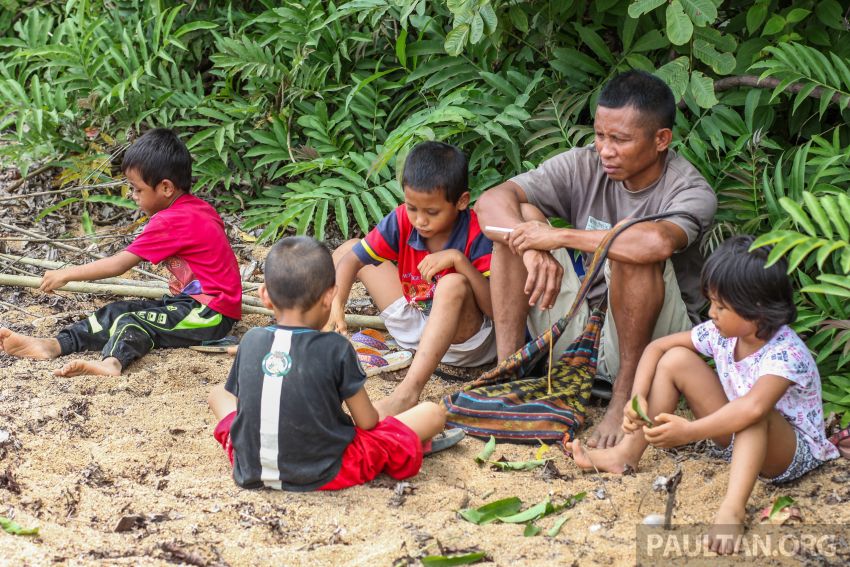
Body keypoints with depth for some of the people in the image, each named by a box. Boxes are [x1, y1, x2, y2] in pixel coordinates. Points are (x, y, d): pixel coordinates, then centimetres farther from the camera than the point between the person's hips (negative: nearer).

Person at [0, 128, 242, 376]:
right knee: (118, 312, 1)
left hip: (210, 316, -10)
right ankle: (53, 345, -13)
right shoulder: (200, 208, 11)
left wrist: (66, 274, -6)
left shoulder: (171, 221, -17)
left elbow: (118, 265, -14)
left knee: (132, 323, -28)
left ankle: (112, 362, -59)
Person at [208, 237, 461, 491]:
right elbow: (367, 422, -5)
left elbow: (241, 401, 7)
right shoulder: (336, 349, -13)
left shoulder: (251, 340, -4)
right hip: (323, 475, -4)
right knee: (433, 413, 4)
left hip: (251, 471, 4)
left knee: (218, 393, 32)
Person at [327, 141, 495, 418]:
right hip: (413, 328, 6)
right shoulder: (402, 220, -12)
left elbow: (495, 307, -29)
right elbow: (350, 260, -12)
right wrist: (336, 305, -31)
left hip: (463, 337, -6)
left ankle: (407, 393, -52)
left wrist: (459, 259, -37)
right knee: (350, 247, 6)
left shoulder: (477, 236, -23)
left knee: (454, 284, -40)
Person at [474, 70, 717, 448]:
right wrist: (535, 252, -30)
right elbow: (491, 202, -10)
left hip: (650, 340, -5)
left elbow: (658, 242, -42)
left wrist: (559, 236, -31)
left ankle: (626, 395, -21)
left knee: (634, 246, -32)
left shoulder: (691, 191, -17)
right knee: (521, 214, -10)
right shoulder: (583, 167, -3)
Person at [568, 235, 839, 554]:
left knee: (755, 415, -43)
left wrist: (690, 432, -49)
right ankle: (628, 454, -3)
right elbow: (657, 347, 1)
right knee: (676, 359, -4)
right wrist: (638, 398, -14)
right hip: (737, 435, 8)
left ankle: (733, 509, -53)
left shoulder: (786, 354, -31)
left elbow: (753, 407, -51)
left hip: (792, 452, -8)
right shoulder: (722, 333, -9)